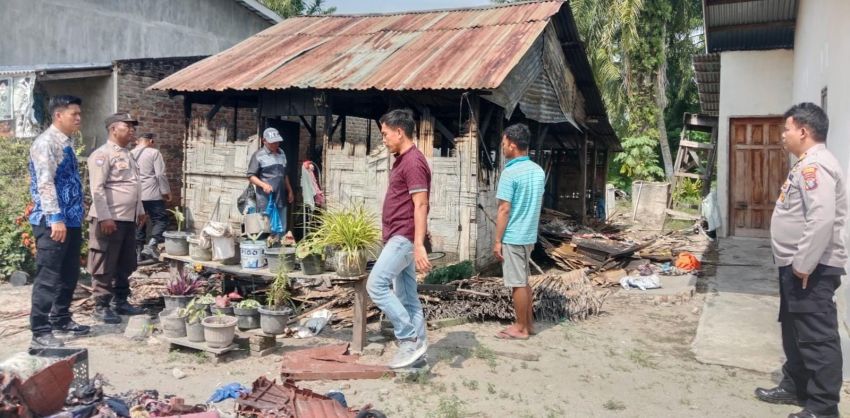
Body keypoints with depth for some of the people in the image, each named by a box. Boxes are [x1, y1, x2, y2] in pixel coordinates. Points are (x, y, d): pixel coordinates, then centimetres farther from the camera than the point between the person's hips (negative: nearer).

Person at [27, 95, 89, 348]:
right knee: (48, 278, -5)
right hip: (52, 223, -9)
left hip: (71, 221, 9)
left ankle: (61, 319, 29)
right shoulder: (46, 143, -11)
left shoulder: (67, 143, 16)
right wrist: (55, 218, -26)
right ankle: (40, 332, 0)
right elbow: (45, 182, -20)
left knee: (69, 275, 16)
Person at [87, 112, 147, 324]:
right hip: (109, 219, -9)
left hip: (128, 219, 9)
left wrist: (140, 211, 21)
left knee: (126, 264, 15)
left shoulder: (128, 155, 17)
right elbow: (97, 189, -17)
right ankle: (101, 306, 9)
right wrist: (104, 217, -21)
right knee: (105, 266, 0)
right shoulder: (102, 154, -11)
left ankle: (120, 301, 26)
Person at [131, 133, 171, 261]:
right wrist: (166, 192, -4)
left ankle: (138, 252, 12)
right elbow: (160, 175, -10)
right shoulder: (154, 152, -4)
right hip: (152, 194, -6)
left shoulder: (130, 154, 12)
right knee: (160, 220, 1)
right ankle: (151, 245, -17)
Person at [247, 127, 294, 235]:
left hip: (281, 199, 6)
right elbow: (251, 176, -5)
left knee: (282, 229, 7)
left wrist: (290, 191, 23)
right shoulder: (259, 155, -3)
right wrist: (263, 185, -20)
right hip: (265, 200, -6)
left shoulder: (281, 153, 16)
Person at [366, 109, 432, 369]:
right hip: (399, 238, 10)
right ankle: (415, 346, 16)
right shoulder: (402, 160, 17)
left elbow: (421, 205, -22)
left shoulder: (413, 161, -15)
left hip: (404, 238, -10)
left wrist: (419, 245, -27)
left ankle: (410, 340, -6)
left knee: (376, 285, -12)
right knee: (406, 295, 10)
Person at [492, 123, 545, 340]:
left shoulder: (510, 172, -18)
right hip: (530, 235, 8)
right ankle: (528, 323, 25)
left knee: (518, 283, 1)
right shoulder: (538, 171, 7)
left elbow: (504, 210, -18)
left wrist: (497, 240, -12)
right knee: (524, 281, 18)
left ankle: (521, 328, 10)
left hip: (513, 237, -8)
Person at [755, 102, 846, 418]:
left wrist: (803, 265, -25)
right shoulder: (807, 164, 16)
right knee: (795, 332, 20)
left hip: (812, 270, -11)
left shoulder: (815, 165, -18)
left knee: (817, 337, -4)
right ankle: (795, 387, 33)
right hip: (797, 265, 11)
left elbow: (822, 220, -29)